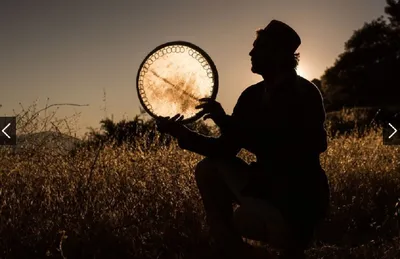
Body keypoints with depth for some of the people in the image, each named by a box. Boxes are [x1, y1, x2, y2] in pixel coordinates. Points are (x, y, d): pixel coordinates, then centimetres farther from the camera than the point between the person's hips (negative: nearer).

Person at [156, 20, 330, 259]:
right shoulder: (252, 96, 4)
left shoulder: (304, 95, -15)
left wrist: (226, 121, -26)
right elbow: (225, 149, 4)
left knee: (245, 220, -30)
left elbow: (278, 149, -28)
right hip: (266, 184, 7)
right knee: (209, 169, -6)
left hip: (301, 197, -7)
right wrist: (182, 133, -7)